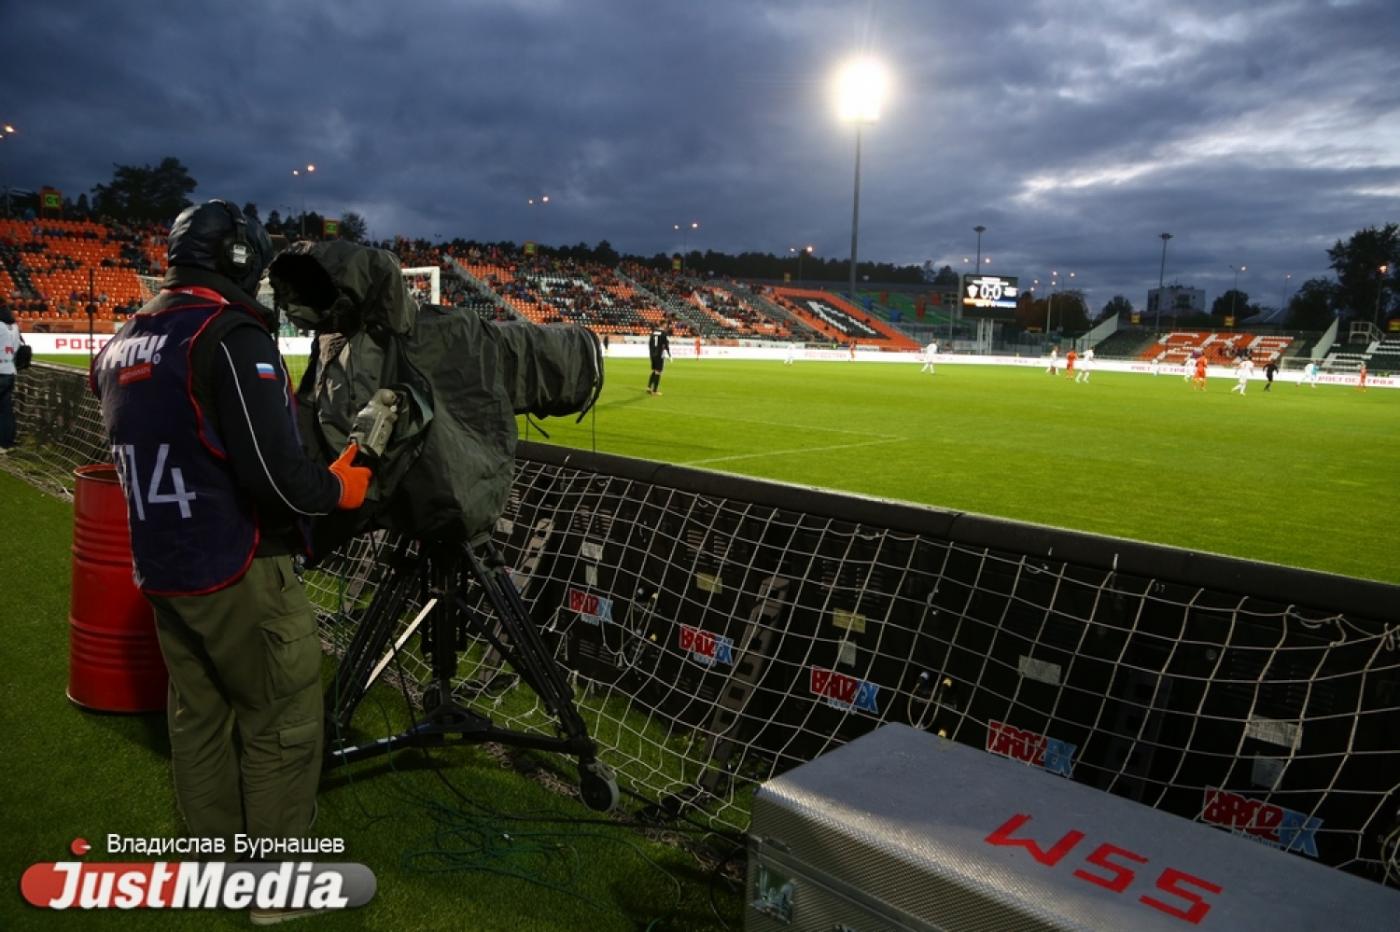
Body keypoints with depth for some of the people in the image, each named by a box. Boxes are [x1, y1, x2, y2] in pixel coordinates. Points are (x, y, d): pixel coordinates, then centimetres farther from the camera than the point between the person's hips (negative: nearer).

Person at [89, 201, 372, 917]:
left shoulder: (121, 344, 9)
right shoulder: (230, 335, -18)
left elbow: (148, 454, 18)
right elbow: (275, 472, -25)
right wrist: (338, 488, -9)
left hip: (159, 568, 9)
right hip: (238, 570, -9)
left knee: (199, 716, 20)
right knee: (281, 723, 5)